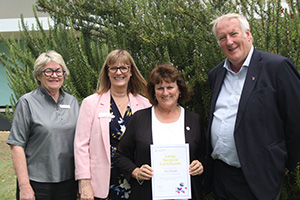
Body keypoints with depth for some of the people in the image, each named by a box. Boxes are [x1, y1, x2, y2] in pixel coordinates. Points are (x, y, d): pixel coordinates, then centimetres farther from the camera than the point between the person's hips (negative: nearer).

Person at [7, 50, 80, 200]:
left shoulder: (72, 102, 8)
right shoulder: (27, 102, -5)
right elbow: (17, 145, -9)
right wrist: (24, 186, -14)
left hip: (68, 182, 4)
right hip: (37, 183, -4)